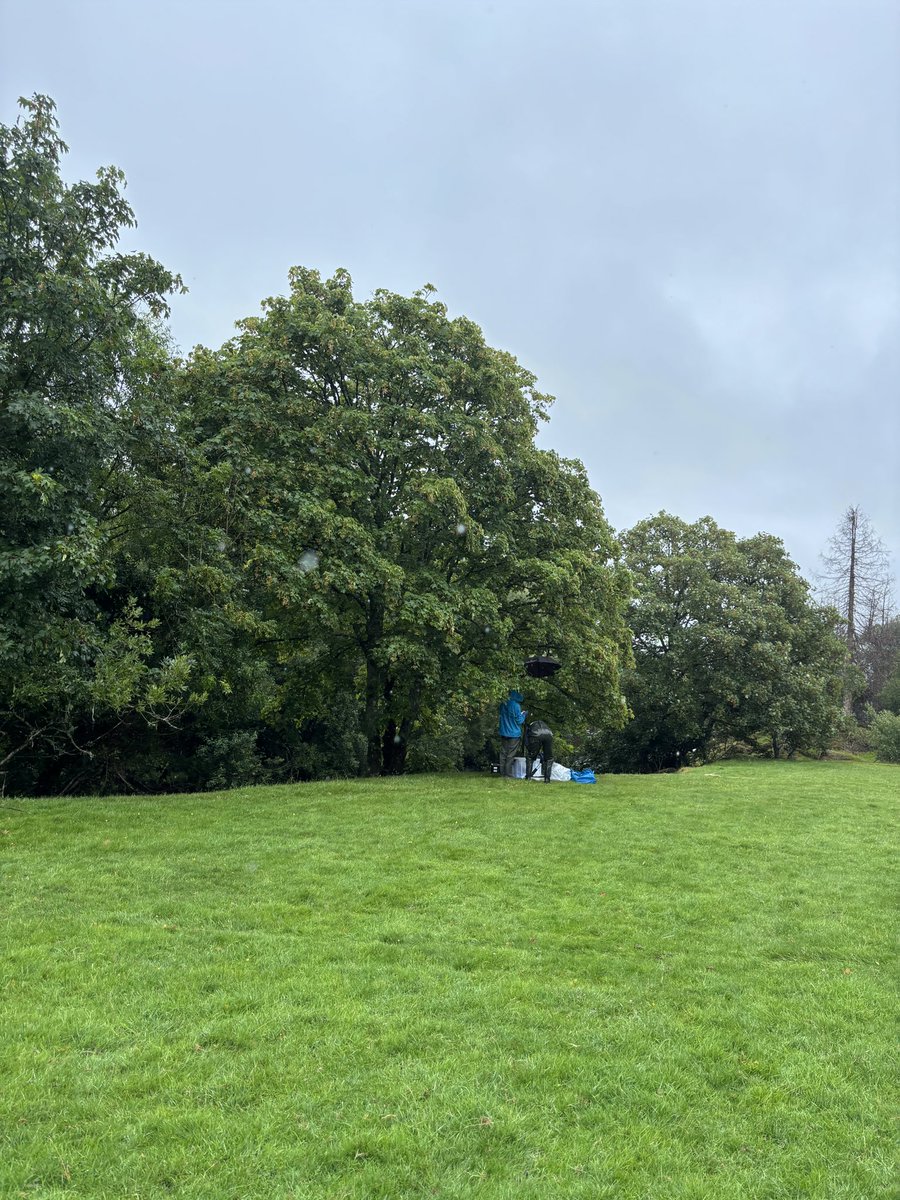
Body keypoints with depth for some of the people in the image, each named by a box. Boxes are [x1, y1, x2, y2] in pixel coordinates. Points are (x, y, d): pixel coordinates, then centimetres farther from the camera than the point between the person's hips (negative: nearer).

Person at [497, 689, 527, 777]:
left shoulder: (503, 704, 3)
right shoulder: (516, 705, -18)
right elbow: (519, 720, -13)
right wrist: (524, 714, 6)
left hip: (503, 732, 6)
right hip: (513, 733, -6)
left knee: (503, 753, 11)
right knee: (510, 754, 0)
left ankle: (502, 772, 15)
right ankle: (508, 774, 2)